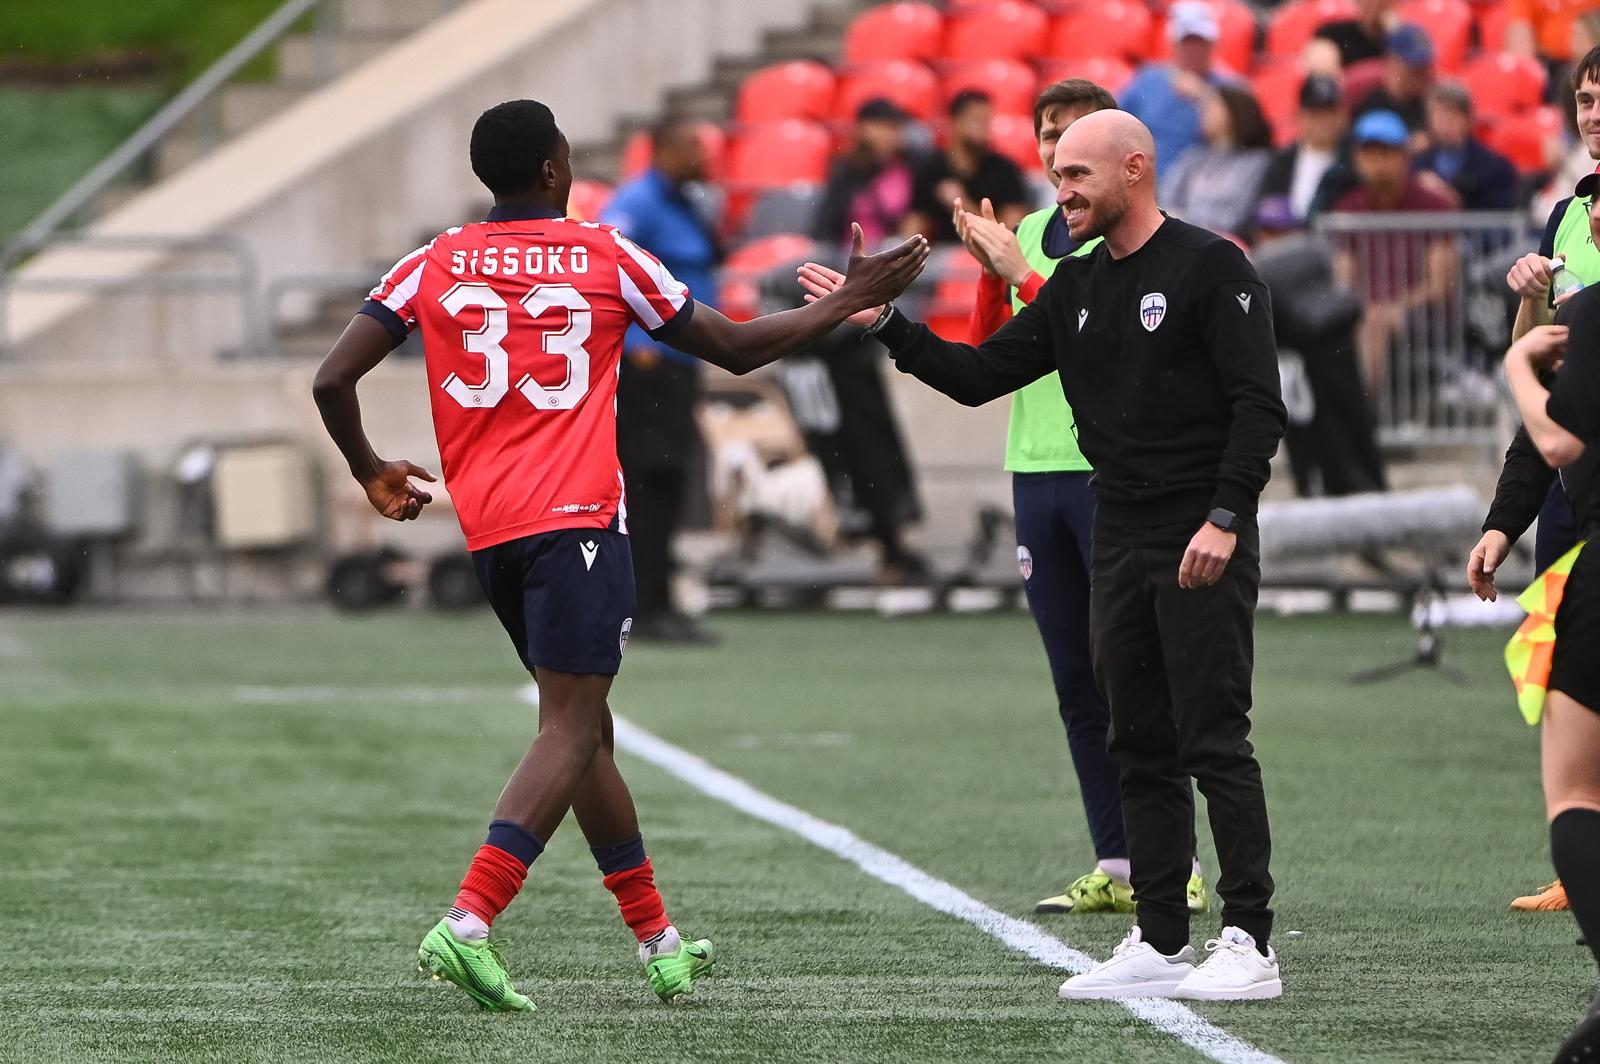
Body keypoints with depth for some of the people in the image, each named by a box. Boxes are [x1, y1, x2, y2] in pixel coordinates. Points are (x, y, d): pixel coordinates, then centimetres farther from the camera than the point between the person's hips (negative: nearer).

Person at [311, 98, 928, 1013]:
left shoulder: (436, 265, 8)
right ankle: (468, 925, -28)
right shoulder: (607, 258, 2)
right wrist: (852, 300, 22)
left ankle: (658, 941, 23)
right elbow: (736, 349, 11)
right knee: (572, 732, -10)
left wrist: (373, 475, 20)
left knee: (584, 730, 17)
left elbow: (333, 381, 3)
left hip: (488, 528, 5)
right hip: (579, 520, -5)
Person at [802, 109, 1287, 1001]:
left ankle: (1250, 944, -7)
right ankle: (1162, 943, 12)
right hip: (1120, 549, 8)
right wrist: (887, 326, 5)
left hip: (1205, 548, -8)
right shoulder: (1077, 288, 15)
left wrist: (1225, 518, -21)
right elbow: (980, 375, 15)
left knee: (1215, 741, -9)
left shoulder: (1212, 267, -8)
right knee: (1141, 749, 8)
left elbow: (1259, 404, -13)